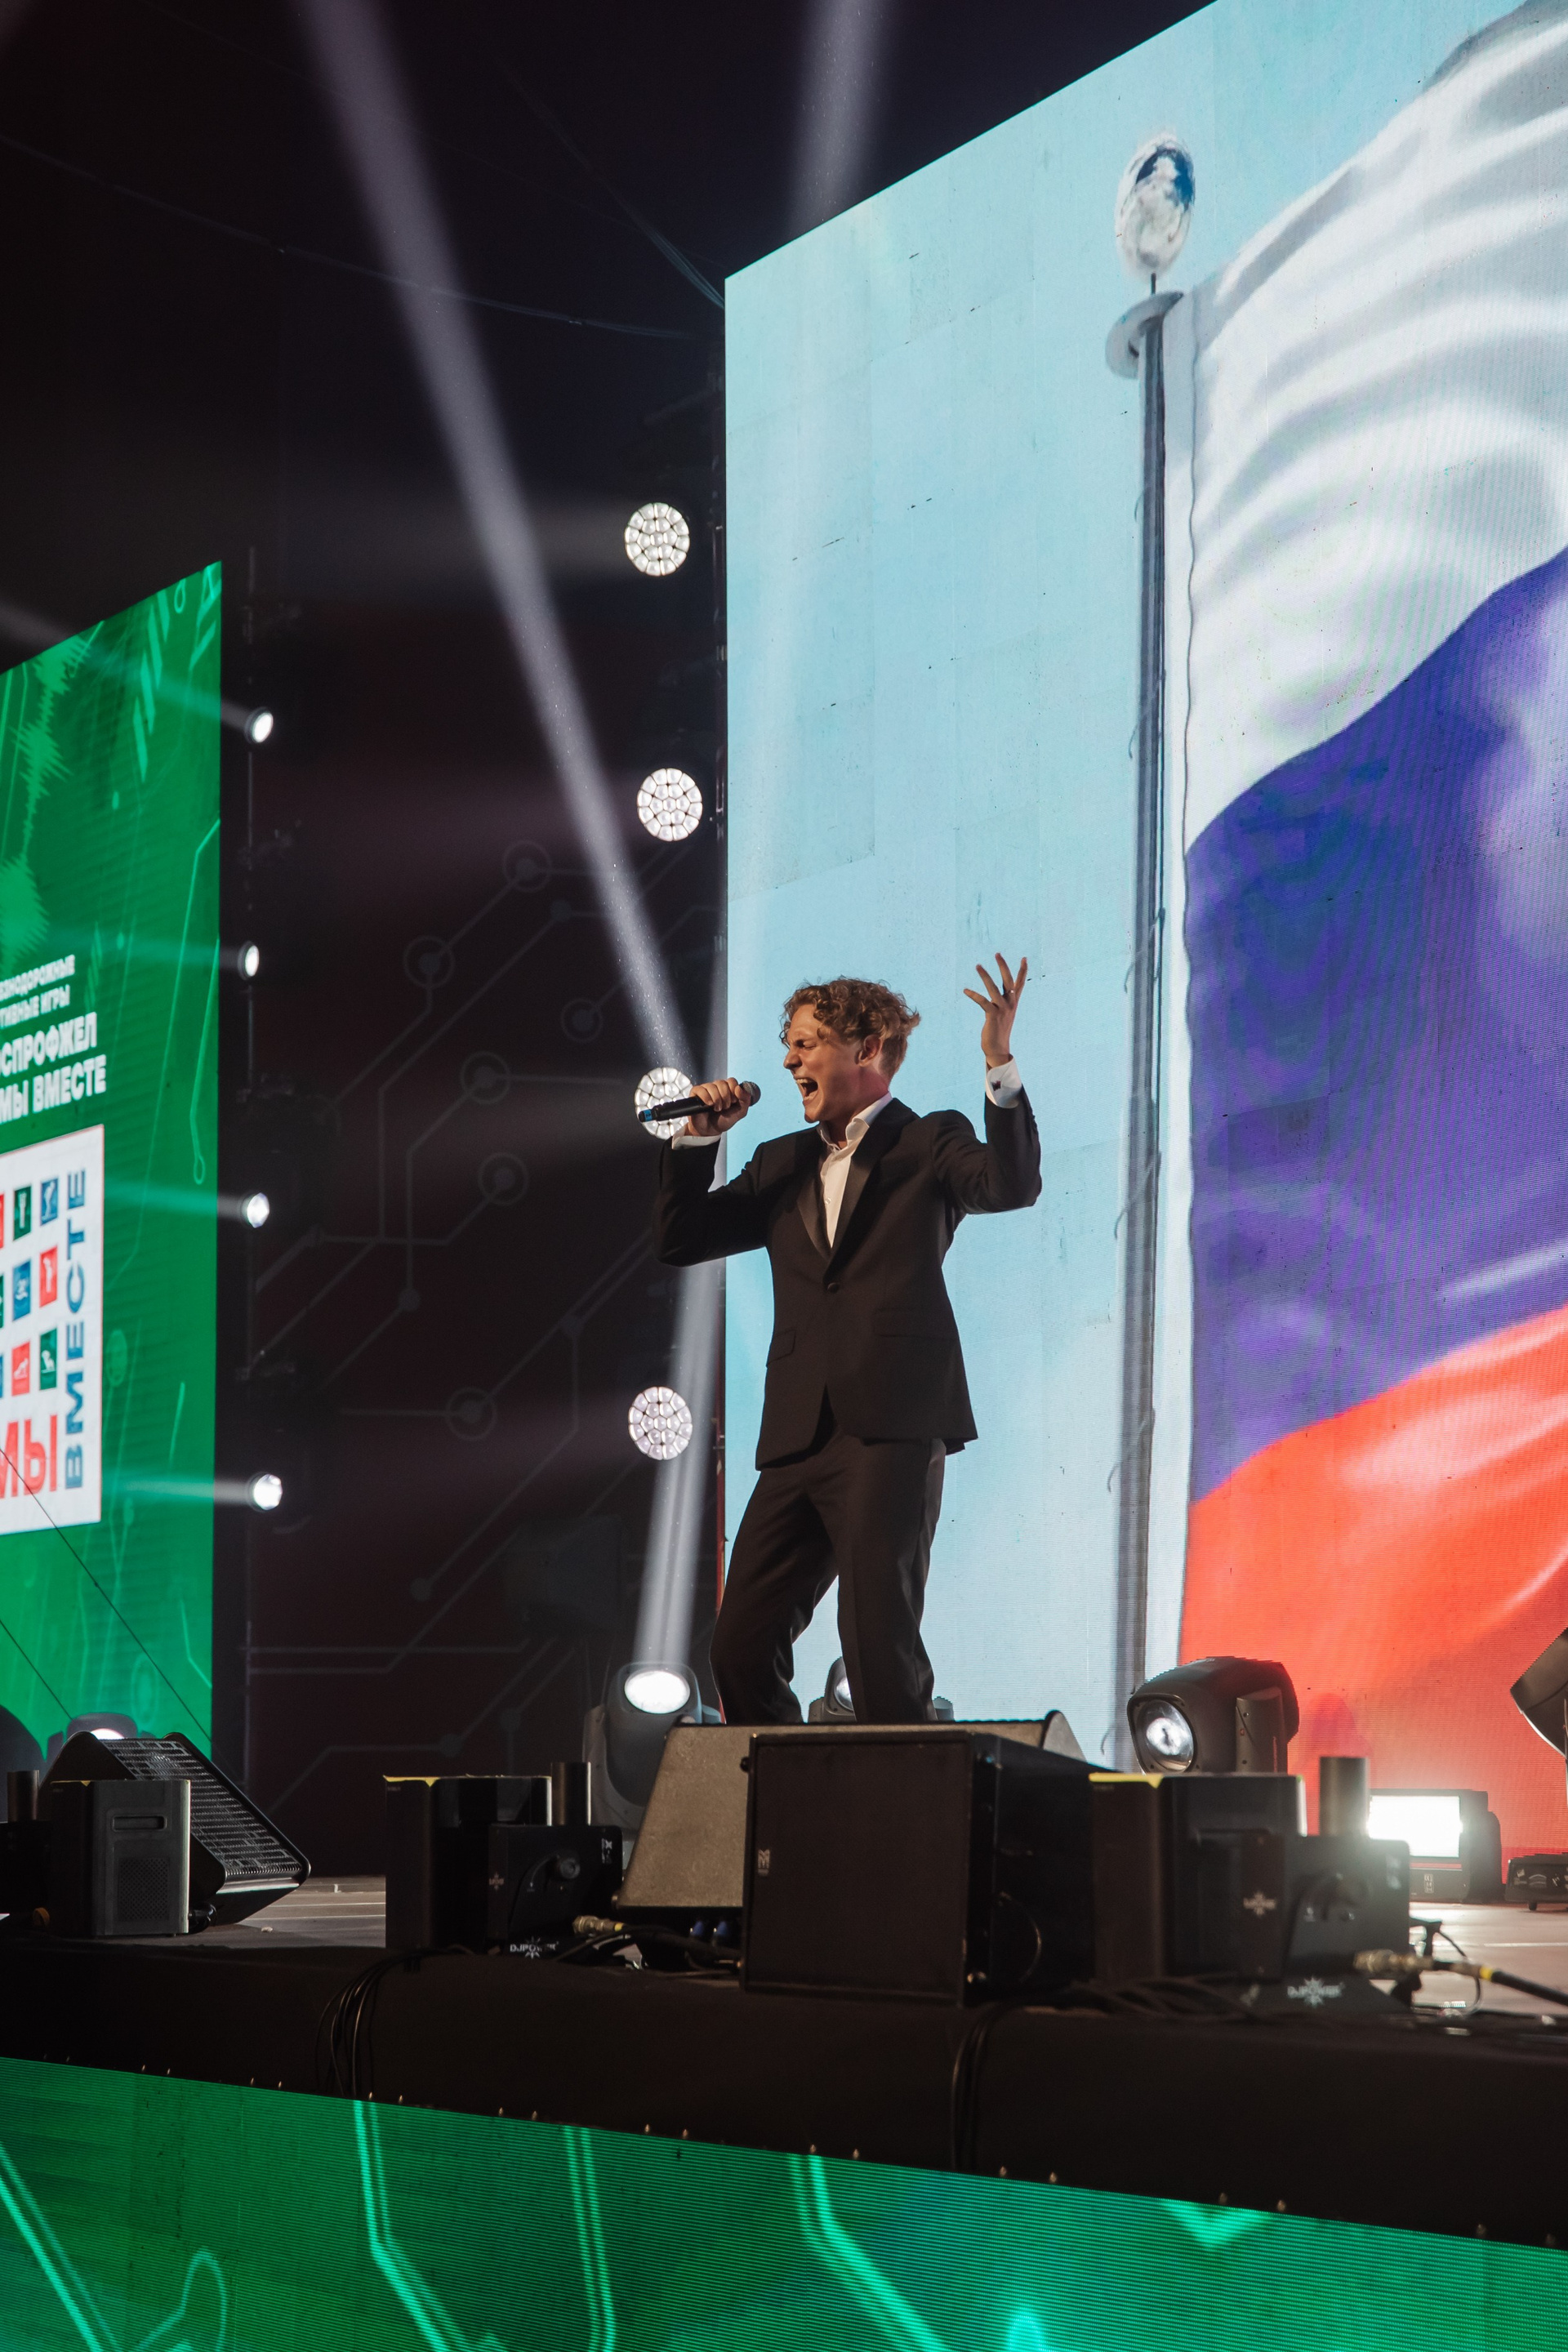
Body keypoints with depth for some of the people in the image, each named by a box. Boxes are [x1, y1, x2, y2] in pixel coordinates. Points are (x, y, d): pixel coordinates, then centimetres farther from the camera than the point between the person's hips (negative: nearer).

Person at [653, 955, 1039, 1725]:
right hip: (798, 1438, 6)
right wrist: (699, 1139, 8)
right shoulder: (782, 1164, 22)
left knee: (879, 1646, -12)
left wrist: (999, 1064, -25)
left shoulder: (929, 1144, 6)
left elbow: (1012, 1185, -13)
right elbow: (678, 1242, 20)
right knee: (742, 1646, 1)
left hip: (892, 1429, -6)